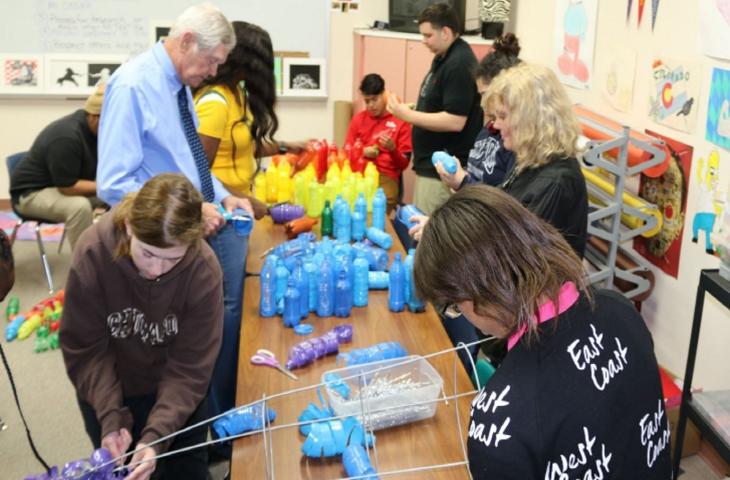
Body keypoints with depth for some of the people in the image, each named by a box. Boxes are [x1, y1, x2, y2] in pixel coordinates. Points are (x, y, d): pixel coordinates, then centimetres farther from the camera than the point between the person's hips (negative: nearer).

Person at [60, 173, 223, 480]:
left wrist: (156, 435, -34)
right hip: (109, 390, 0)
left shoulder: (204, 271, -29)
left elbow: (190, 368, -23)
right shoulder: (93, 252, -28)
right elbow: (84, 348, -18)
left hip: (176, 392, 0)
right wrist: (110, 417, -27)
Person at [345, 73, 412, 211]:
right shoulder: (358, 119, 15)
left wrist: (392, 149, -14)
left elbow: (404, 164, 6)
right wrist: (362, 152, -2)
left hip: (386, 176, -2)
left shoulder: (401, 121, 5)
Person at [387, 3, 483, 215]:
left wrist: (408, 115, -19)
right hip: (431, 165, 10)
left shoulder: (459, 64, -19)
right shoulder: (443, 58, 12)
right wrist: (408, 111, 9)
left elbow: (455, 121, -25)